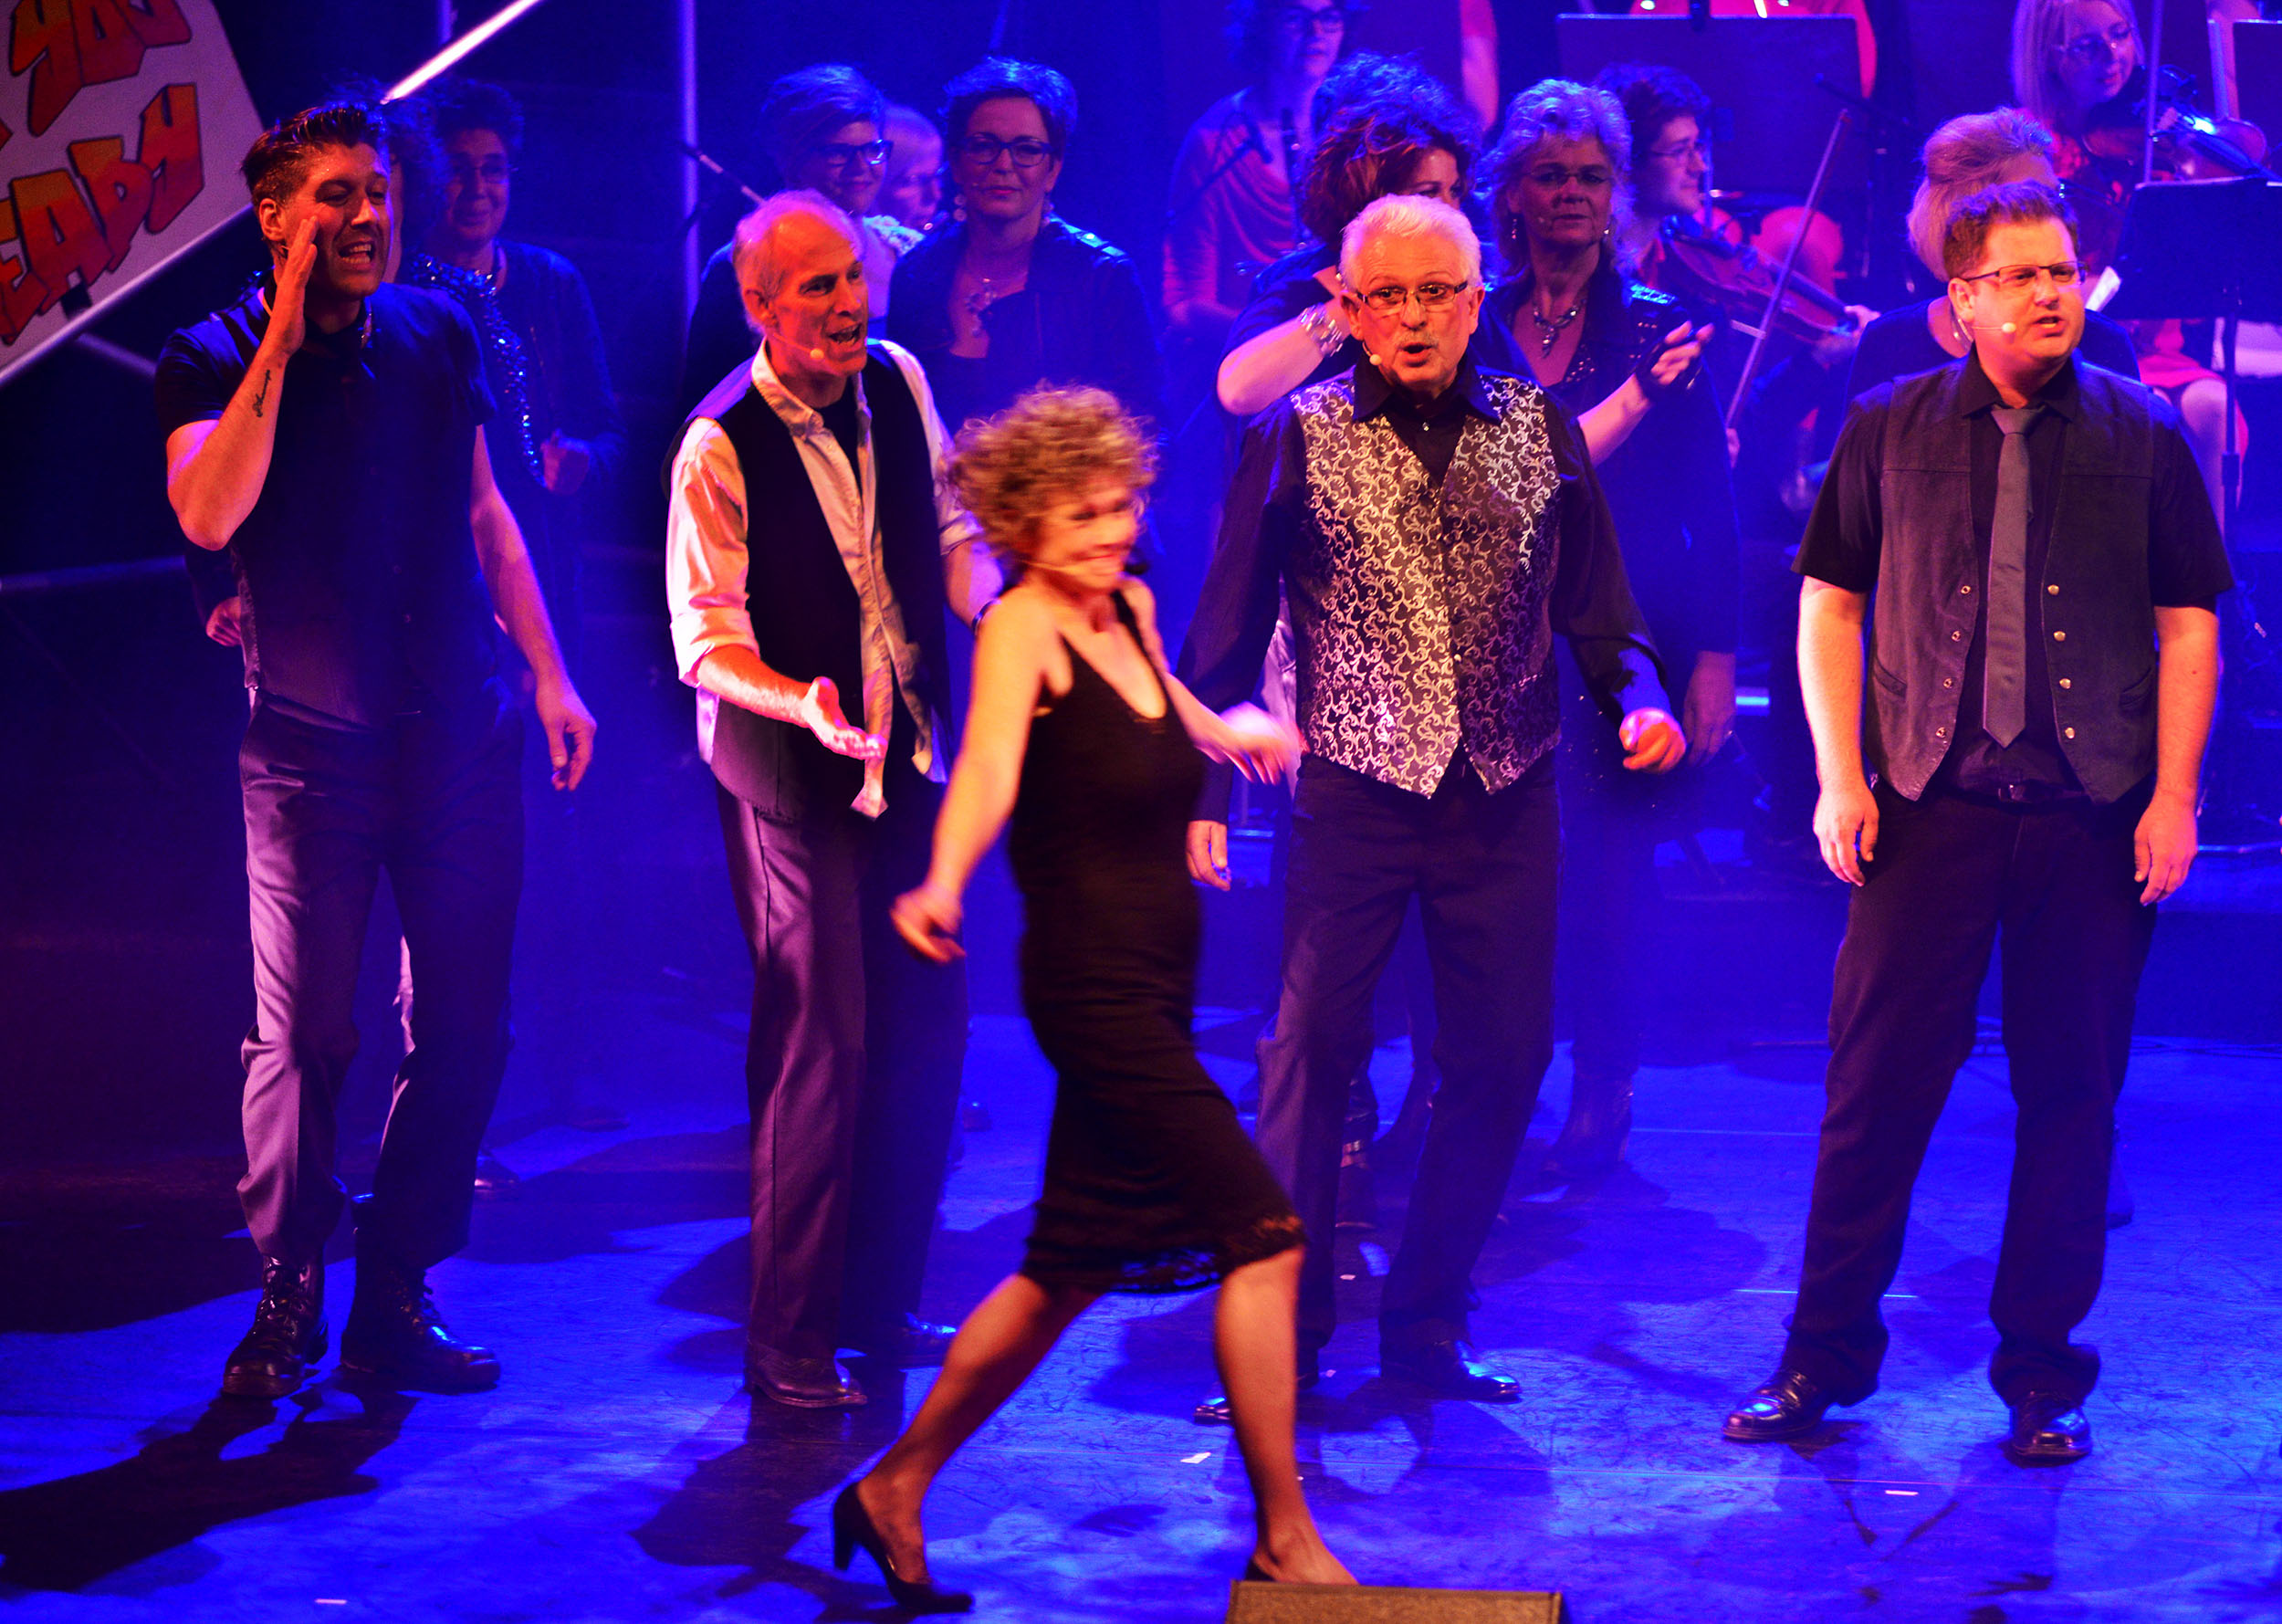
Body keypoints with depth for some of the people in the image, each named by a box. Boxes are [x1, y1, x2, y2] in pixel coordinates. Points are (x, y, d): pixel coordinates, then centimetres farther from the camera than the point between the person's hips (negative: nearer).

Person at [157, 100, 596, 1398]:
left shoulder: (435, 336, 9)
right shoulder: (213, 362, -3)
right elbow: (208, 516, -22)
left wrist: (550, 678, 13)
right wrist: (283, 341, -20)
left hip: (460, 737, 4)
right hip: (311, 746, -4)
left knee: (466, 1028, 4)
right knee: (303, 1035, -2)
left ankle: (397, 1301, 16)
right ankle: (287, 1302, 12)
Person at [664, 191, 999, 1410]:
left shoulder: (897, 383, 2)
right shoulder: (719, 446, -17)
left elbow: (947, 525, 15)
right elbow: (706, 641, -16)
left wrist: (988, 595, -5)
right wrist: (803, 705, -32)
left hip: (907, 751, 7)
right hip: (790, 771, -7)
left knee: (929, 1025, 11)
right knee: (822, 1044, -6)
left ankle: (878, 1304, 27)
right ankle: (788, 1345, 6)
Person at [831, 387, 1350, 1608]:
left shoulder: (1131, 609, 11)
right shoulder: (1022, 625, -13)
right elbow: (989, 765, -33)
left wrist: (1235, 730, 32)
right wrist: (944, 885, -47)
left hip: (1151, 984, 9)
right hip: (1090, 982, -9)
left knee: (1073, 1268, 14)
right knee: (1262, 1233, -9)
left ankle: (897, 1489, 25)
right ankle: (1284, 1540, 0)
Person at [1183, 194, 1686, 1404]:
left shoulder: (1538, 429, 7)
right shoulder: (1297, 437, 0)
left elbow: (1598, 611, 12)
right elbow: (1226, 633, 3)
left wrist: (1639, 699, -7)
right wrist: (1203, 790, -4)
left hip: (1507, 799, 3)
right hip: (1356, 792, -3)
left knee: (1504, 1058, 6)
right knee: (1312, 1054, -4)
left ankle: (1427, 1327, 20)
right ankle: (1280, 1339, 7)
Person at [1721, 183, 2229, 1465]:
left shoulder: (2143, 436, 4)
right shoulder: (1890, 432, 5)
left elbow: (2189, 625, 5)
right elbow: (1829, 601, 8)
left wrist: (2173, 796, -3)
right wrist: (1840, 775, -1)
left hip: (2093, 817, 0)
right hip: (1928, 805, 0)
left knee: (2071, 1095, 5)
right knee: (1875, 1081, 0)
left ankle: (2043, 1372, 18)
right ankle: (1827, 1356, 13)